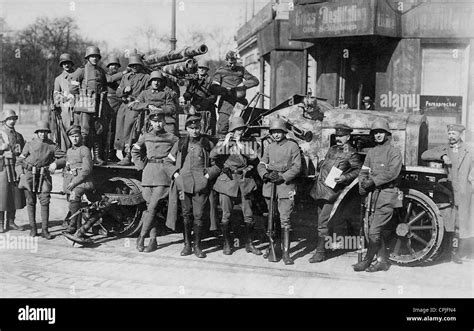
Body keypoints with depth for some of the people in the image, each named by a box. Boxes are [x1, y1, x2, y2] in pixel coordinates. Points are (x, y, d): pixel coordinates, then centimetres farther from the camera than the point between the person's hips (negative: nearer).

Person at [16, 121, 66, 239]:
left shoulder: (52, 146, 5)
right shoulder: (29, 145, 6)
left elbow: (65, 158, 2)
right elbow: (20, 160, 11)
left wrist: (55, 163, -15)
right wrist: (21, 173, -1)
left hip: (44, 176, 0)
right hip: (29, 176, 0)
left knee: (45, 201, -7)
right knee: (31, 202, 4)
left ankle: (44, 230, -2)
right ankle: (33, 228, 14)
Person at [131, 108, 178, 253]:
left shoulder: (172, 138, 3)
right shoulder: (145, 137, 11)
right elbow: (135, 151, 22)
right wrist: (142, 165, 10)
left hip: (164, 175, -3)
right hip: (148, 175, 3)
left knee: (152, 207, -12)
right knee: (150, 207, 4)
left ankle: (141, 237, -1)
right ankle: (153, 240, 11)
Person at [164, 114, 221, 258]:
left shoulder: (208, 144, 8)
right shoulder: (180, 144, 12)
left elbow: (218, 164, 11)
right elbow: (168, 162, 16)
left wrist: (208, 175, -3)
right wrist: (175, 174, 2)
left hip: (201, 185, -1)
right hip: (183, 184, 1)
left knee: (199, 216, -3)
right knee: (186, 215, 5)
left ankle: (197, 246, 8)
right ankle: (187, 245, 14)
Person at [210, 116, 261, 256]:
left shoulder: (249, 143, 11)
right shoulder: (223, 143, 7)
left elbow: (255, 159, -2)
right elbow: (213, 155, -11)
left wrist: (241, 146, -6)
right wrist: (226, 143, -10)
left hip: (245, 181, 1)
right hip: (227, 181, -1)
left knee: (249, 215, 0)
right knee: (226, 215, 2)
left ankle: (249, 244, 15)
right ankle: (227, 244, 17)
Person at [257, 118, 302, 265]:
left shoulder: (293, 146, 0)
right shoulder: (269, 148, 13)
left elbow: (297, 167, -5)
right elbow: (261, 165, 11)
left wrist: (283, 177, -15)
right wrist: (266, 174, -10)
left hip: (286, 185, -4)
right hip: (269, 185, 5)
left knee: (285, 220, -10)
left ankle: (286, 253, -9)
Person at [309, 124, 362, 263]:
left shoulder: (351, 154, -5)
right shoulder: (332, 149, 17)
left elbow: (358, 170, -7)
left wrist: (344, 178, -18)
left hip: (332, 191, -8)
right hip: (320, 188, 8)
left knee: (322, 223, -11)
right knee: (320, 219, 13)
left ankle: (320, 253, -5)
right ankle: (321, 247, 24)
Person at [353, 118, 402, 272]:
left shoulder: (394, 152, -4)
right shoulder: (371, 152, 15)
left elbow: (392, 173, -16)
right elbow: (364, 171, 11)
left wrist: (372, 181, -20)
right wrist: (362, 185, -8)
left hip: (387, 196, -6)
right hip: (373, 194, 6)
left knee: (374, 231, -9)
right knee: (380, 231, 11)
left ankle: (367, 260, 0)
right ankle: (383, 261, 19)